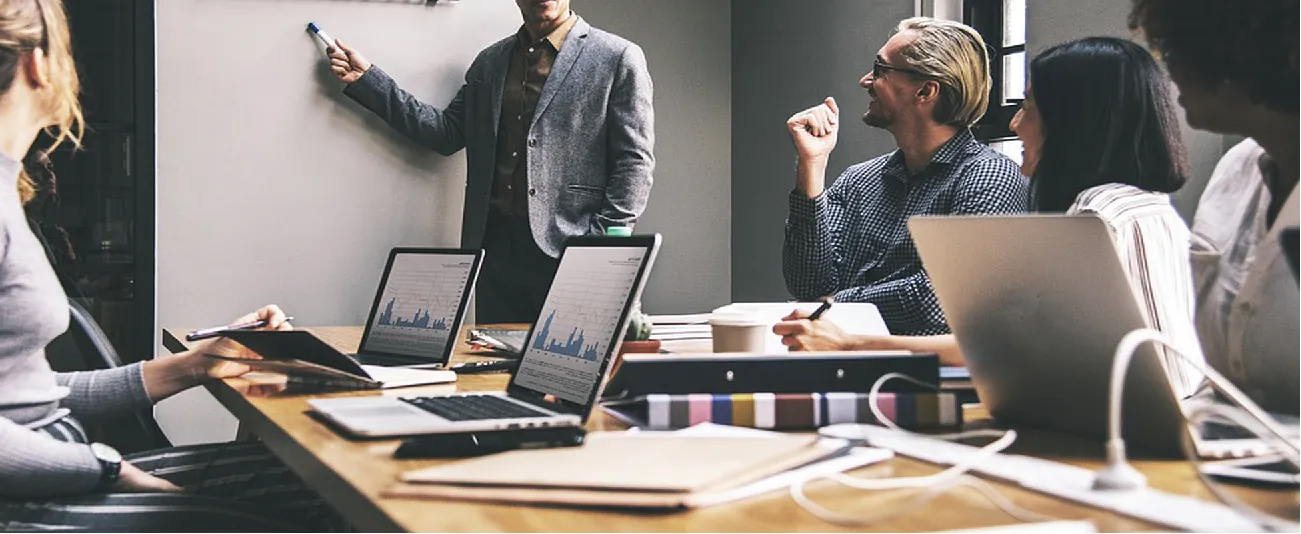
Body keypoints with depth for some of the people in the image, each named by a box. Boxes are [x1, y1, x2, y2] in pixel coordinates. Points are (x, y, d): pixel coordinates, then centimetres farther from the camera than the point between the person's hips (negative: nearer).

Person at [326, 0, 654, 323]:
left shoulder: (618, 58, 0)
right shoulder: (489, 62, 17)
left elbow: (635, 162, -4)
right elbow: (447, 132, 13)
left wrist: (604, 246, -14)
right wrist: (365, 79, 9)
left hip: (566, 250, -4)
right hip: (496, 246, 5)